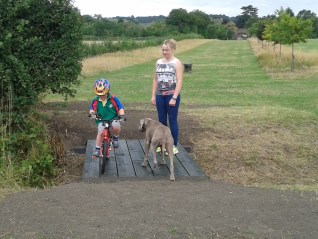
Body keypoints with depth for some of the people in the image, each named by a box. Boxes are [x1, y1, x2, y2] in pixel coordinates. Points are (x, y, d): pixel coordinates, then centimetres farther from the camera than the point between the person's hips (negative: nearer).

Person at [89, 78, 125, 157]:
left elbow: (120, 108, -1)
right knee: (100, 132, -26)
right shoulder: (95, 101, 0)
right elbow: (92, 109, 11)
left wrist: (121, 115, -19)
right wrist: (92, 113, -13)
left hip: (113, 119, -1)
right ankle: (97, 149, -8)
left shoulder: (113, 99, -3)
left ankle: (115, 138, 1)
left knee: (116, 127, -33)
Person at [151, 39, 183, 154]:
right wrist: (153, 96, 8)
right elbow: (155, 80, 13)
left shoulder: (177, 63, -6)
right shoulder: (158, 62, 9)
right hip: (160, 95, 5)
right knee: (162, 120, 10)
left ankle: (174, 146, 10)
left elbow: (179, 81, -11)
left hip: (171, 95, -5)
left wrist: (174, 98, -17)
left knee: (172, 120, 1)